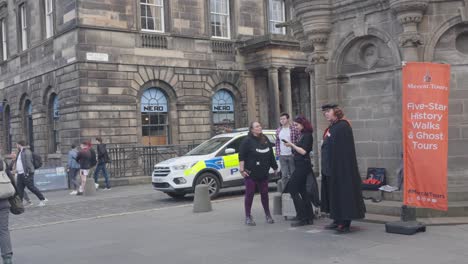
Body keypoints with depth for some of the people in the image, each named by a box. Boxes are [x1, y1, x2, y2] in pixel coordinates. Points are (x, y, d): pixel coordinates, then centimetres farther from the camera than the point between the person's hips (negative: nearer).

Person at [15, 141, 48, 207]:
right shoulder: (20, 152, 20)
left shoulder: (26, 152, -12)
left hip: (26, 174, -10)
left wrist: (27, 173, -25)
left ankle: (43, 199, 0)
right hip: (20, 174, 10)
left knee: (31, 187, -7)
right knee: (19, 189, 5)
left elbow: (28, 162, -20)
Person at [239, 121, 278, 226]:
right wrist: (242, 170, -18)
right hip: (251, 174, -5)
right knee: (249, 194, 0)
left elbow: (271, 154, 19)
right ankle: (248, 217, 7)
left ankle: (268, 215, 22)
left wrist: (275, 167, 19)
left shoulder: (265, 139, 11)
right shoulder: (247, 141, -7)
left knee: (264, 193, 10)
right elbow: (241, 156, -11)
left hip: (263, 173, 5)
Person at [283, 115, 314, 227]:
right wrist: (291, 146, 6)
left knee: (292, 190, -9)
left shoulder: (307, 135, -11)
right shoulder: (302, 135, 16)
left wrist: (292, 145, -13)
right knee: (302, 191, 11)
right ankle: (309, 217, 15)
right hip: (300, 166, 10)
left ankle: (302, 218, -7)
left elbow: (303, 151, -19)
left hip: (303, 166, -10)